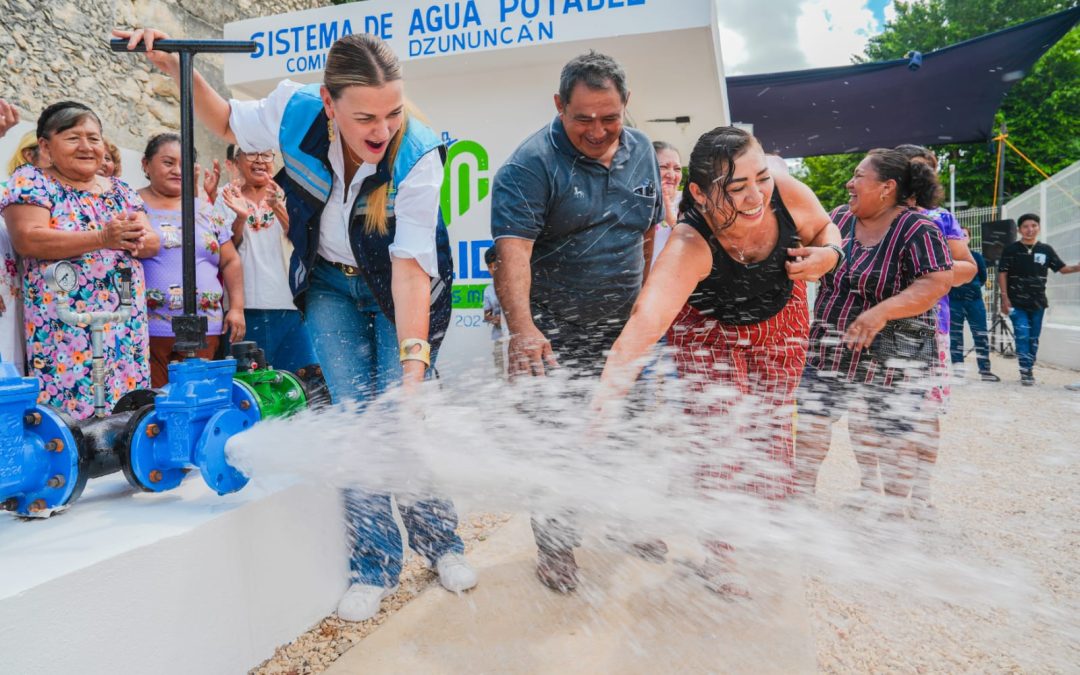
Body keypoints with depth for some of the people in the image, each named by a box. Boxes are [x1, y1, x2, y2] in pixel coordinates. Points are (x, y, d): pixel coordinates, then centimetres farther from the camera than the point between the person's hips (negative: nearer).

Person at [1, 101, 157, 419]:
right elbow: (27, 240, -14)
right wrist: (103, 239, -21)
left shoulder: (120, 190, 15)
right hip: (63, 328, -4)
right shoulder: (31, 181, 0)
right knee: (68, 416, -7)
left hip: (126, 324, 5)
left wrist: (136, 238, -15)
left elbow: (153, 243, 9)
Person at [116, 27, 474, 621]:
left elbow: (410, 266, -34)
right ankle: (374, 563, 6)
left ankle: (441, 541, 17)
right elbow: (228, 124, 6)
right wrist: (177, 69, -10)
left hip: (397, 289, -2)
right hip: (329, 285, 3)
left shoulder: (417, 156, -28)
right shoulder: (294, 113, -18)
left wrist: (414, 361, -43)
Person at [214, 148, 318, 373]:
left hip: (286, 302, 1)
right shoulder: (228, 196, 9)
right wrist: (240, 218, -18)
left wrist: (277, 207, -23)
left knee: (301, 375, -5)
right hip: (244, 304, 0)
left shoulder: (283, 194, 11)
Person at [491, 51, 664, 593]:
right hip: (554, 339, -6)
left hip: (622, 330, 6)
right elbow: (513, 249, -28)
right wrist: (522, 327, -41)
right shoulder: (531, 164, -16)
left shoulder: (642, 151, 5)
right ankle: (554, 543, 26)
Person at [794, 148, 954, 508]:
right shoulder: (839, 218, 3)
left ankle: (896, 510, 30)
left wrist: (882, 311, -34)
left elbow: (937, 283, -24)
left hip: (892, 357, -5)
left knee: (895, 435, 11)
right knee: (810, 424, 5)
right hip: (829, 351, 5)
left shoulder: (917, 229, -15)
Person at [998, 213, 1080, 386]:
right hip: (1016, 303, -3)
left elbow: (1062, 268, 7)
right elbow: (1002, 274, -1)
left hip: (1038, 303, 3)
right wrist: (1005, 298, -7)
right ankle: (1025, 372, -6)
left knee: (1034, 339, 9)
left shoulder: (1046, 250, 4)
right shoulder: (1011, 250, -2)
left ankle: (1029, 370, 21)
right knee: (1022, 336, -11)